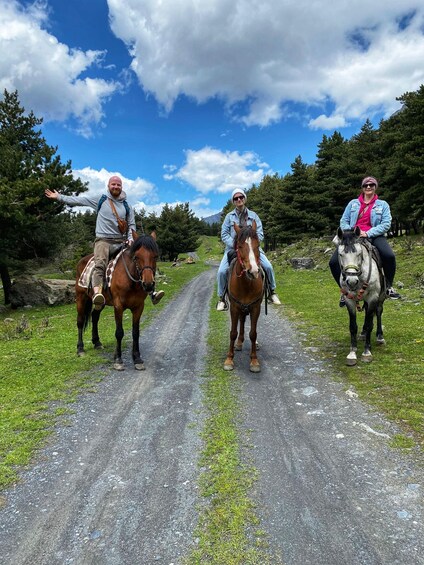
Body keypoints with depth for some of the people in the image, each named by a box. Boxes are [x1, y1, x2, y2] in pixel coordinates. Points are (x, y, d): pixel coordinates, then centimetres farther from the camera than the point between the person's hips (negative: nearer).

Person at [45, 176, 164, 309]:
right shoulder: (100, 200, 8)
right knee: (100, 264, -29)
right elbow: (78, 200, 10)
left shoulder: (127, 206, 14)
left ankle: (151, 293, -14)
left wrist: (130, 238, -2)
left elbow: (131, 225, 17)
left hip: (121, 242, 3)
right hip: (103, 240, -3)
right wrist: (59, 197, 7)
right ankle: (97, 295, -50)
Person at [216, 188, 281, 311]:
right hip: (233, 248, -1)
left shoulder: (253, 215, 5)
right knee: (222, 271, -20)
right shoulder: (229, 216, 3)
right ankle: (221, 299, -1)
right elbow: (224, 234, -1)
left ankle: (272, 293, 8)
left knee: (268, 266, -15)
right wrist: (236, 245, -15)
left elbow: (260, 234, 2)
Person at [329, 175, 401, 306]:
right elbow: (343, 221, 12)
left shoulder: (383, 204, 13)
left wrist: (368, 233, -15)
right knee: (334, 262, -19)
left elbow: (386, 224, 0)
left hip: (374, 236, -1)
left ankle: (389, 286, -8)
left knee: (389, 256, -33)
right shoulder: (353, 203, 18)